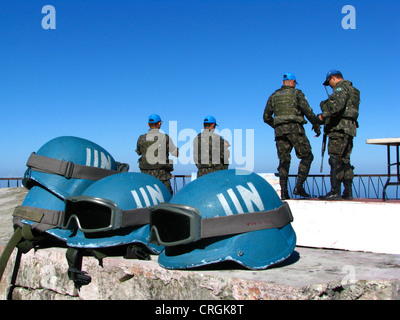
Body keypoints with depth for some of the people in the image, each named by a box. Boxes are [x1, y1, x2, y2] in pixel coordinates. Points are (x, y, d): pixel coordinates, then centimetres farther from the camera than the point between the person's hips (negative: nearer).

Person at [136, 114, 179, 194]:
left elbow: (138, 152, 17)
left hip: (146, 173, 2)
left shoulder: (141, 139, -1)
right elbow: (176, 153, 2)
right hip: (162, 173, -2)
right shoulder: (165, 138, -7)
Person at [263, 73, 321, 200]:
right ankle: (298, 187, -9)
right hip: (294, 128, -4)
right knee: (306, 156, 4)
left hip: (279, 131, 5)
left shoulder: (273, 96, 17)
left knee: (284, 160, 7)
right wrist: (316, 125, 7)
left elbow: (266, 117, 15)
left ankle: (284, 192, 1)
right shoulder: (296, 93, 4)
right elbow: (308, 111, -4)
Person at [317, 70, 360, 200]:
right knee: (344, 161, 11)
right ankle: (348, 193, 13)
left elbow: (338, 104, -23)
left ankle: (335, 192, -13)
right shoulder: (351, 90, 27)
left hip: (339, 127, -10)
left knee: (335, 160, -11)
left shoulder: (341, 87, -4)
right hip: (348, 129, 10)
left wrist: (323, 115, -18)